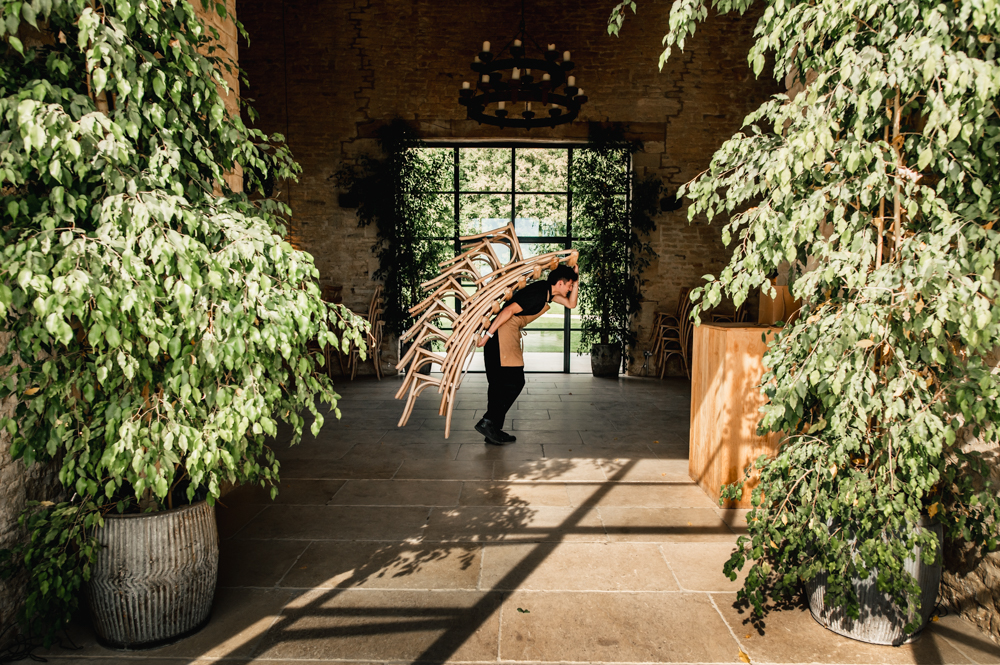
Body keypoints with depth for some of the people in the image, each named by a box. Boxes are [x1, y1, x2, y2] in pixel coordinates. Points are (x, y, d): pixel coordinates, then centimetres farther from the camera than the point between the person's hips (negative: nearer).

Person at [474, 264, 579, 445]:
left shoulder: (548, 291, 14)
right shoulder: (538, 293, -16)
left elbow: (571, 304, 24)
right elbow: (509, 310, -21)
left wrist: (576, 281, 12)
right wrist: (488, 334, -22)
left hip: (508, 333, 10)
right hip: (503, 330, -10)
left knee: (501, 383, 8)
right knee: (514, 381, -11)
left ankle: (493, 430, 11)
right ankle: (488, 422, -10)